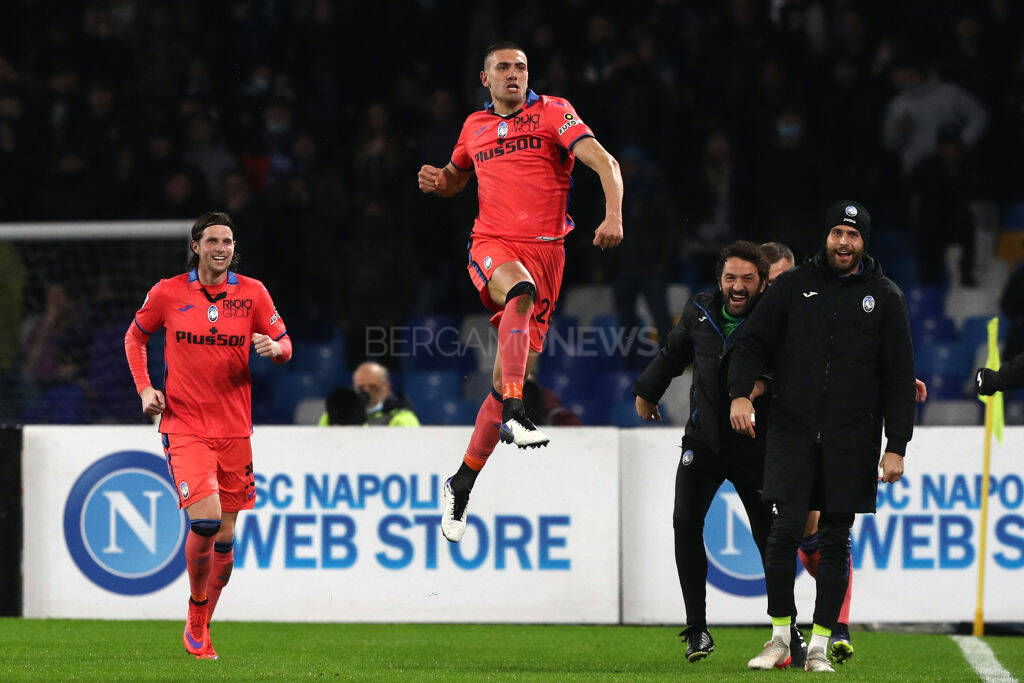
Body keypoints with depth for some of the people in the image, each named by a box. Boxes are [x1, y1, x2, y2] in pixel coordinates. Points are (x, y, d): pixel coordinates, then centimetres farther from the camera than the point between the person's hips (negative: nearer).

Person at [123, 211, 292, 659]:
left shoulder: (252, 293, 3)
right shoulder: (168, 293, -1)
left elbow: (284, 345, 8)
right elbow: (135, 337, 14)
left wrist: (274, 347, -16)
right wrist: (145, 389, 1)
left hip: (234, 428, 3)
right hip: (184, 425, -3)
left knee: (225, 536, 6)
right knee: (205, 520, -21)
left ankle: (202, 626, 25)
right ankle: (195, 618, 2)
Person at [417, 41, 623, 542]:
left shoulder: (552, 112, 5)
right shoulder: (475, 126, 17)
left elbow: (603, 162, -6)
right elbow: (457, 176, 36)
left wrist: (613, 215, -23)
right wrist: (438, 182, 11)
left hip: (545, 250, -1)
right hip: (491, 246, 1)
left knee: (509, 376, -2)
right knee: (520, 288, -37)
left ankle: (462, 484, 12)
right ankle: (514, 416, -48)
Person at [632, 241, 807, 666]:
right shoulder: (700, 312, 1)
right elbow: (674, 353, 20)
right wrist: (648, 390, 32)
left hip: (754, 446, -3)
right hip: (704, 437, 3)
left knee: (769, 536, -3)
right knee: (685, 523, -12)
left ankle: (788, 632, 11)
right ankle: (697, 629, -6)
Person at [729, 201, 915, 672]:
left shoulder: (884, 297, 7)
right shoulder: (793, 286, 8)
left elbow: (900, 377, 7)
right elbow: (752, 342, 10)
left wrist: (896, 447, 1)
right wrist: (740, 393, -8)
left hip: (851, 440, 0)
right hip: (792, 433, 0)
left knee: (836, 541, 1)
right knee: (785, 530, -10)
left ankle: (819, 646, 7)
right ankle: (780, 636, 3)